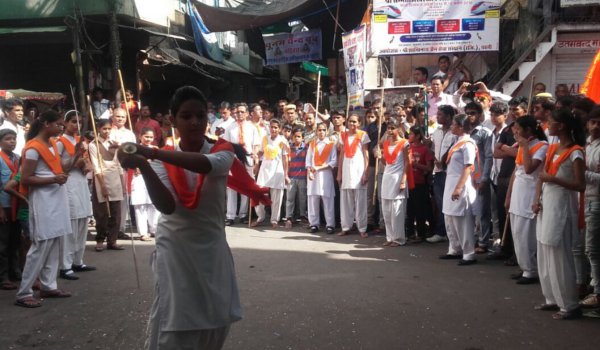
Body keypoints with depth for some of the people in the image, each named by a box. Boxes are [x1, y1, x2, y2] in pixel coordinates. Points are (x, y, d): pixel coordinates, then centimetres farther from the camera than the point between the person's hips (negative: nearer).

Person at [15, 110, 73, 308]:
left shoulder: (52, 144, 12)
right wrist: (53, 179, -21)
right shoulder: (33, 148, -14)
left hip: (56, 200, 9)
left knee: (53, 246, 11)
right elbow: (25, 180, -17)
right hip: (43, 202, -9)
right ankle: (23, 294, 1)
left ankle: (48, 286, 19)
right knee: (41, 247, -7)